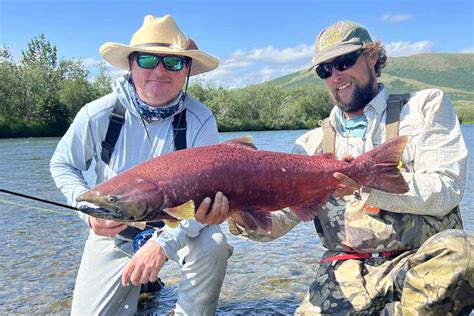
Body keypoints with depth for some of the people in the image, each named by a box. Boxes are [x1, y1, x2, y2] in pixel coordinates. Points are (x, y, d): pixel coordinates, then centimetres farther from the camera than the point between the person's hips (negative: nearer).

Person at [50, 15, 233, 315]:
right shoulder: (98, 114, -16)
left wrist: (164, 243, -38)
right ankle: (137, 288, 31)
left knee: (213, 245, -31)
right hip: (115, 230, 2)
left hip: (179, 225, -1)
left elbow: (208, 191, -24)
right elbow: (62, 165, 0)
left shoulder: (200, 120, -20)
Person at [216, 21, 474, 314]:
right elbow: (278, 219, 6)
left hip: (422, 261, 0)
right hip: (348, 271, 1)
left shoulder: (426, 106, 7)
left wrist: (367, 182, -19)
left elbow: (447, 189, -5)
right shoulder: (313, 143, 12)